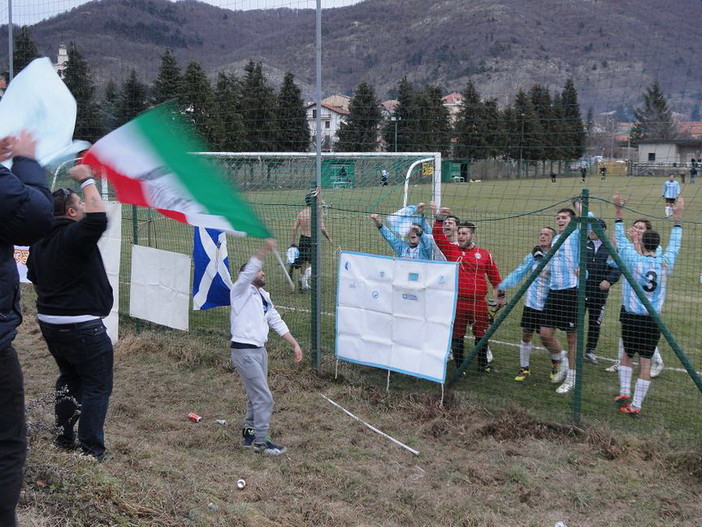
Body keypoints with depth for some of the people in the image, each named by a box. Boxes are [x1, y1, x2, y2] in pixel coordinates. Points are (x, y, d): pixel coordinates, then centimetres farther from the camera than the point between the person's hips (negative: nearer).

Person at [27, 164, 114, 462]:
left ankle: (64, 439, 29)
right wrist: (86, 181, -25)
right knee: (97, 386, 0)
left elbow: (34, 278, 20)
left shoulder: (39, 242, 9)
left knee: (69, 378, 24)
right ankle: (91, 449, -1)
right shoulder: (74, 236, -19)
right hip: (82, 326, -9)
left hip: (50, 323, 9)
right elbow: (97, 218, -36)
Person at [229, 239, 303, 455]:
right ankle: (261, 442, 1)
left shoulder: (264, 296, 16)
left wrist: (295, 344, 11)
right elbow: (248, 271, -27)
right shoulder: (241, 290, -7)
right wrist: (265, 250, -39)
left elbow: (277, 322, 17)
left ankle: (249, 433, 31)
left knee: (255, 396, 17)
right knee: (264, 398, -8)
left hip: (259, 350, 8)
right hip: (244, 351, -8)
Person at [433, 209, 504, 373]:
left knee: (481, 334, 12)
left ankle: (483, 364, 29)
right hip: (457, 302, -1)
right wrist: (439, 218, -17)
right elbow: (438, 235, -5)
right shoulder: (452, 249, 5)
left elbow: (494, 276, 14)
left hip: (479, 302, 1)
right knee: (457, 335, 5)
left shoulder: (484, 254, 7)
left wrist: (500, 294, 16)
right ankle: (459, 366, 16)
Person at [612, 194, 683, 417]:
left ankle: (624, 393, 14)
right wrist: (678, 217, 25)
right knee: (645, 362, 5)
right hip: (653, 320, 1)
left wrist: (618, 212, 10)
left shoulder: (634, 260, -10)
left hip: (631, 317, -1)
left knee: (627, 355, 21)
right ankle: (635, 405, 6)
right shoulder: (665, 263, -3)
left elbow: (621, 239, 3)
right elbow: (674, 244, 14)